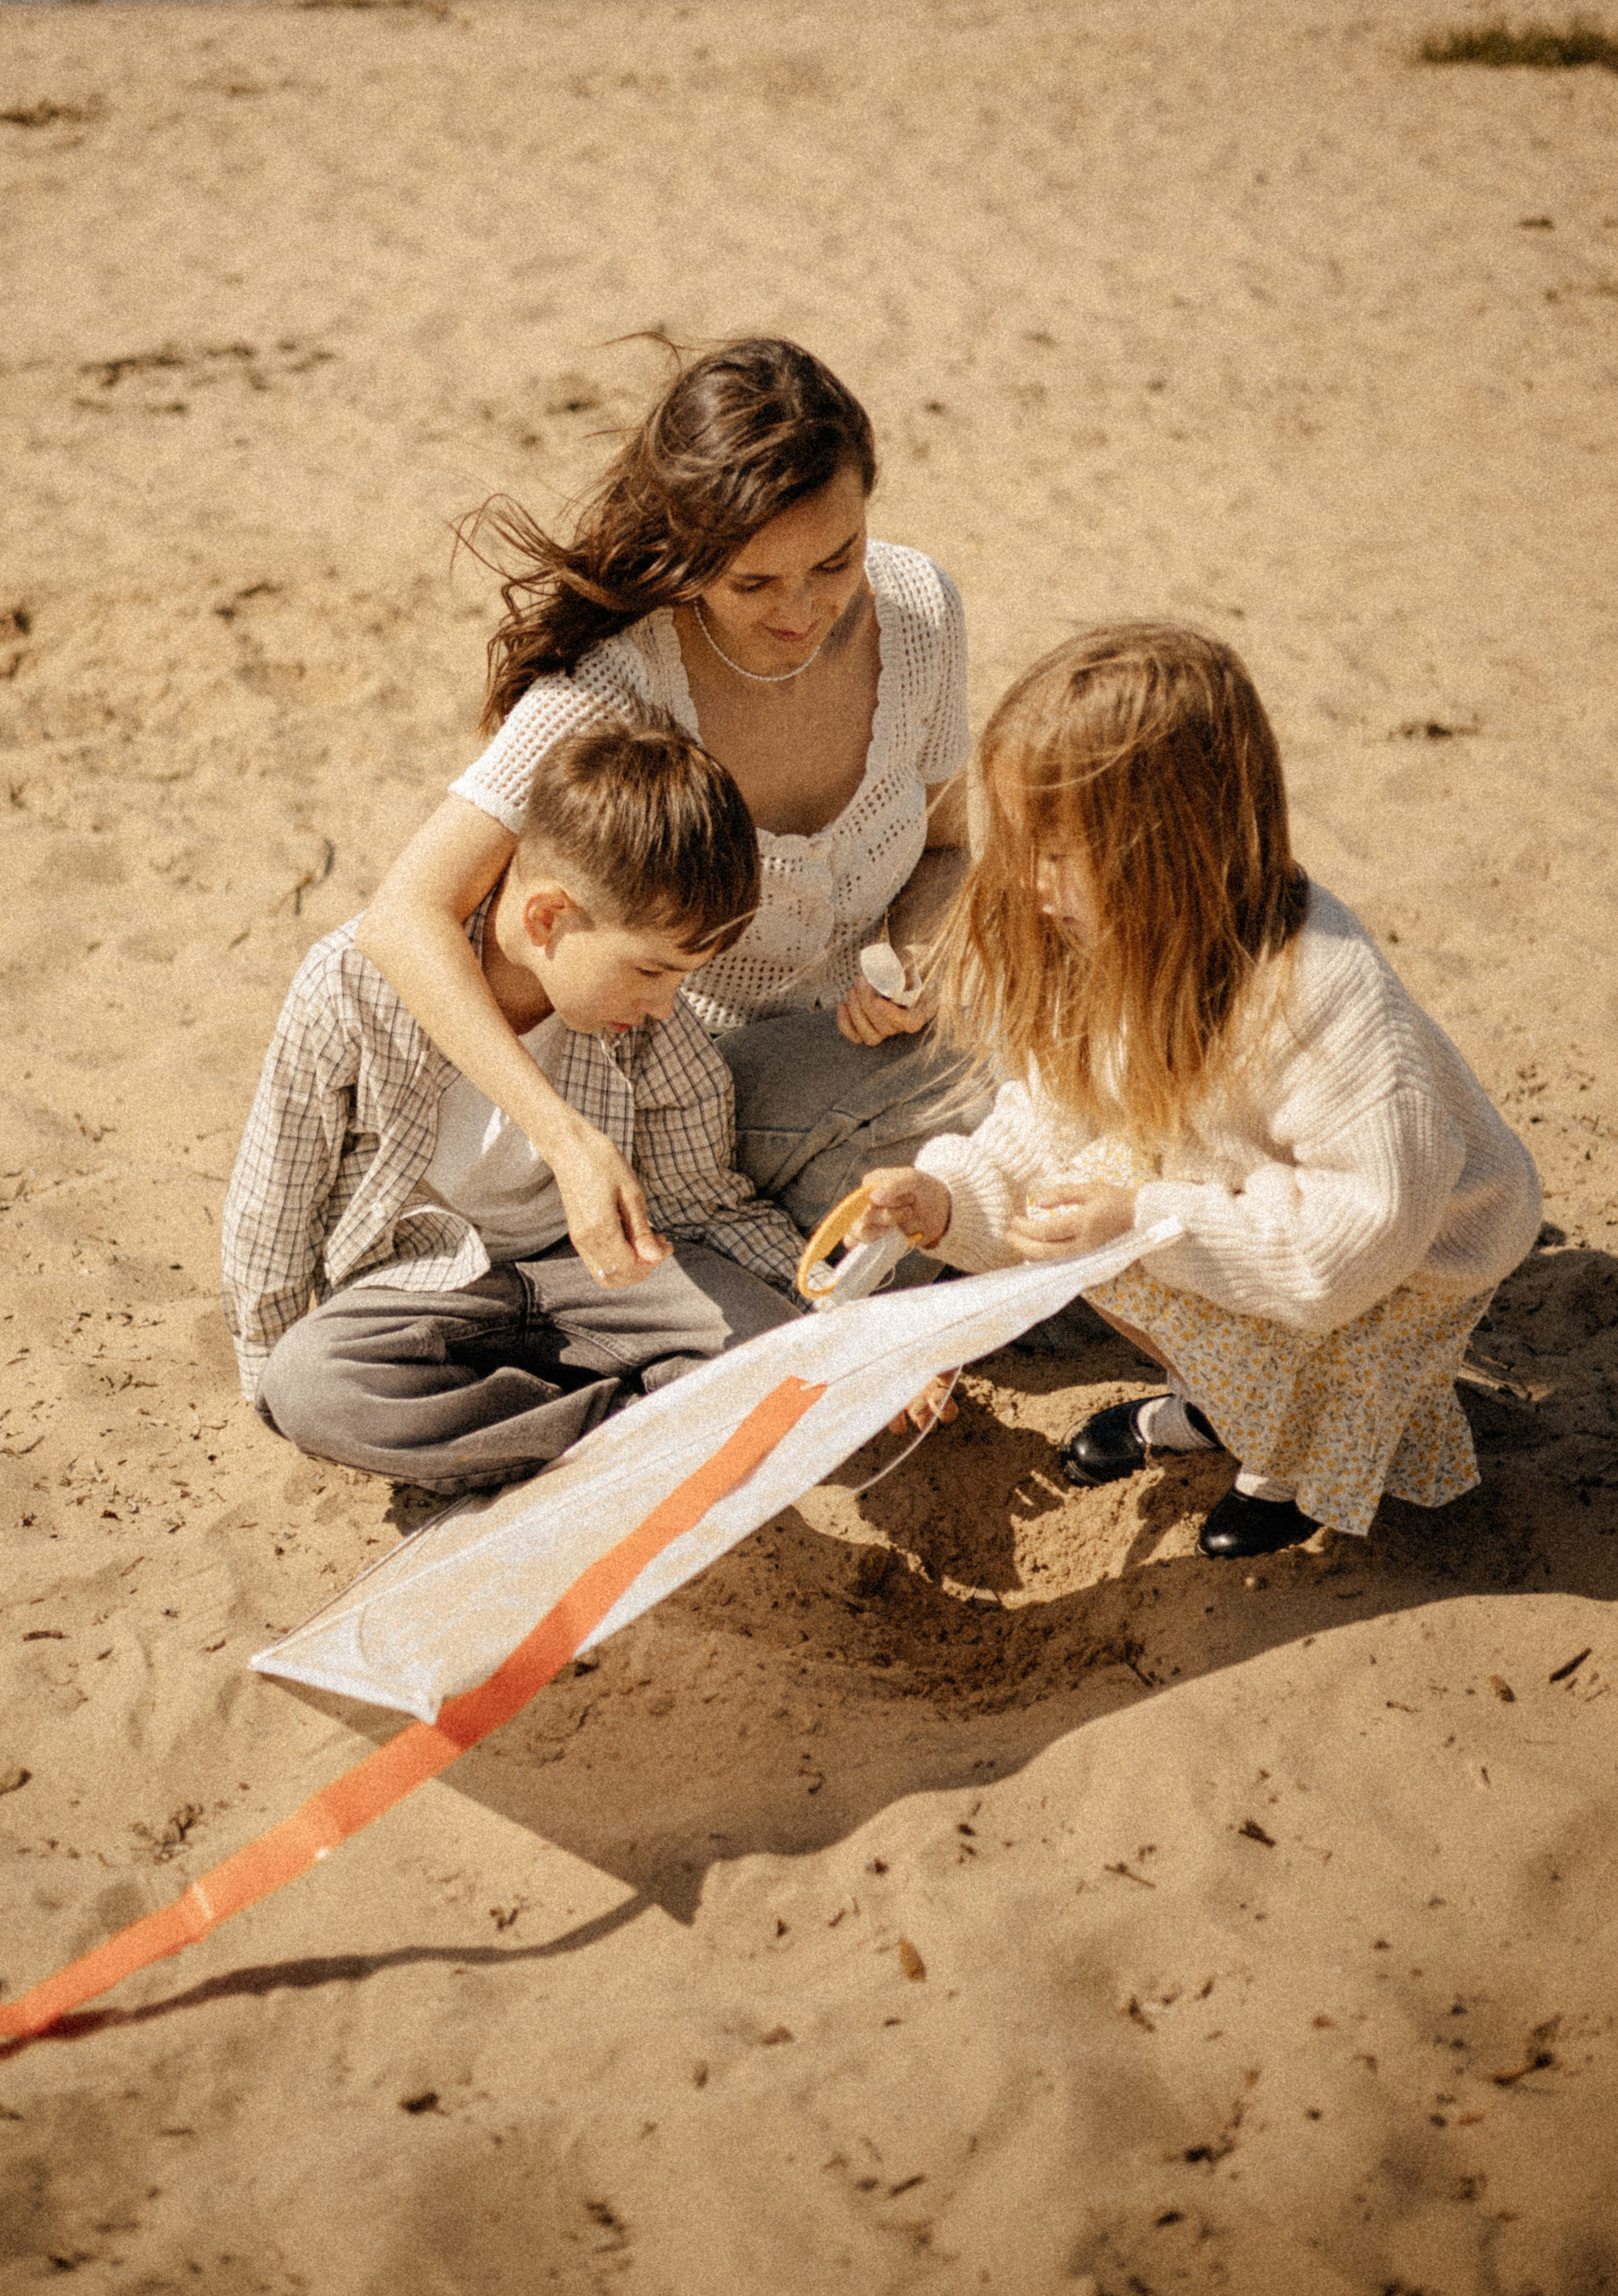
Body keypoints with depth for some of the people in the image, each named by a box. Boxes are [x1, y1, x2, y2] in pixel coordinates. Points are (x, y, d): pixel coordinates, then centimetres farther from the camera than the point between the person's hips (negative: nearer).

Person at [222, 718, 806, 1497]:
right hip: (416, 1282, -1)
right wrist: (269, 1376, 1)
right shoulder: (354, 982, -23)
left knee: (768, 1337, -23)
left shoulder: (650, 1022, -15)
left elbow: (704, 1201, 0)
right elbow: (274, 1201, -9)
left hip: (585, 1259, 2)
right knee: (308, 1385, -33)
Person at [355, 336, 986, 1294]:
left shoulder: (916, 606, -12)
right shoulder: (619, 680, -26)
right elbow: (407, 918, -33)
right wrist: (569, 1139, -44)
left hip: (873, 1049, 3)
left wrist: (916, 957, -18)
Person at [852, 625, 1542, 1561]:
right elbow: (1051, 1124, -4)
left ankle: (1304, 1452, 5)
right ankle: (1224, 1394, 14)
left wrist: (1147, 1222, -35)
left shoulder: (1324, 990, -37)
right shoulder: (1101, 941, -13)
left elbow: (1366, 1223, -34)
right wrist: (948, 1195, -22)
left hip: (1423, 1248, -7)